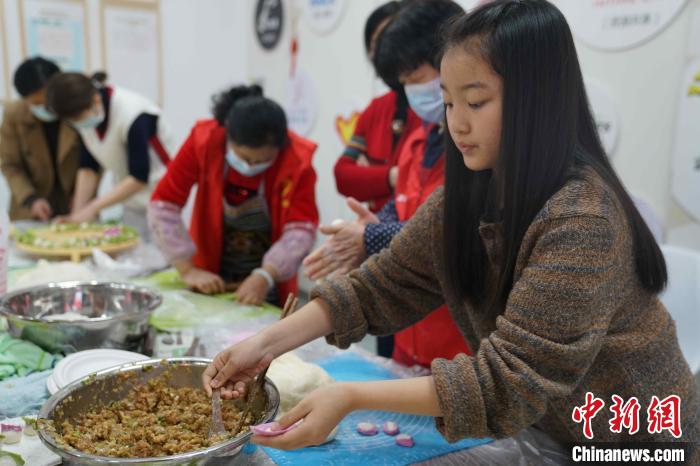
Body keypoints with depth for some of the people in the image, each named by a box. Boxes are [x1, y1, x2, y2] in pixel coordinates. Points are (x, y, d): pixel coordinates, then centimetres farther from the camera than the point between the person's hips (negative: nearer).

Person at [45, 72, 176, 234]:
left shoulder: (132, 114, -25)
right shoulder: (85, 113, -5)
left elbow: (139, 177, -23)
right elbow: (89, 167, 1)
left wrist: (93, 208, -21)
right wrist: (77, 213, -7)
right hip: (133, 199, 6)